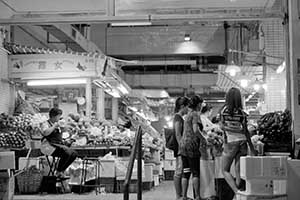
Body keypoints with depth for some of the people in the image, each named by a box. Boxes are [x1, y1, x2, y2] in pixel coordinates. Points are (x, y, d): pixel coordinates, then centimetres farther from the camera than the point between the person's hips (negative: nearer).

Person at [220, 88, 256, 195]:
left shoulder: (225, 110, -3)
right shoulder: (242, 113, 2)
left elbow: (222, 126, -11)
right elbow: (245, 131, 2)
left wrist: (238, 130, -9)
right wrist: (251, 147, 10)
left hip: (230, 143, -3)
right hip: (242, 142, 3)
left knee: (225, 170, 9)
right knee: (239, 172, 6)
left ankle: (236, 192, -10)